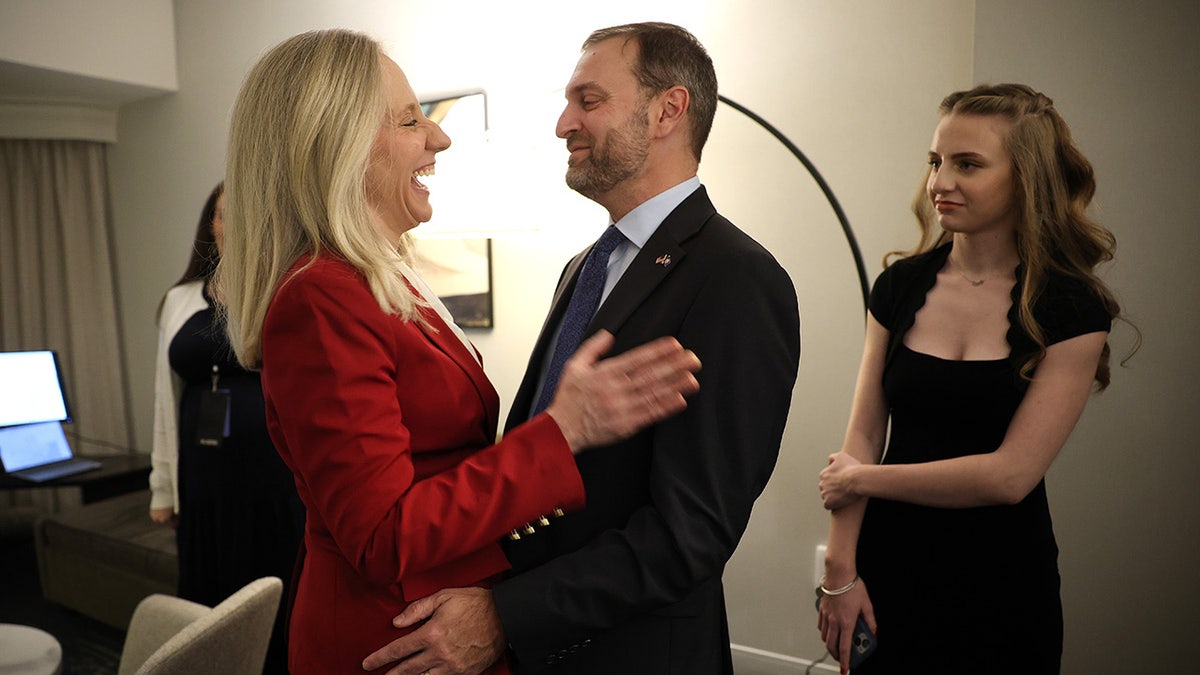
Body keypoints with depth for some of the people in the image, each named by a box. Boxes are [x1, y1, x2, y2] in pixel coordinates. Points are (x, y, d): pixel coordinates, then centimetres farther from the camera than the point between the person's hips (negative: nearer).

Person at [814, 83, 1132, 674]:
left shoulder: (1074, 309, -10)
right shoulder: (902, 285, -1)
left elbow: (1011, 474, -16)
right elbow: (864, 434, -3)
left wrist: (860, 480, -10)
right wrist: (841, 570, -8)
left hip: (1000, 587, -2)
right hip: (888, 568, 3)